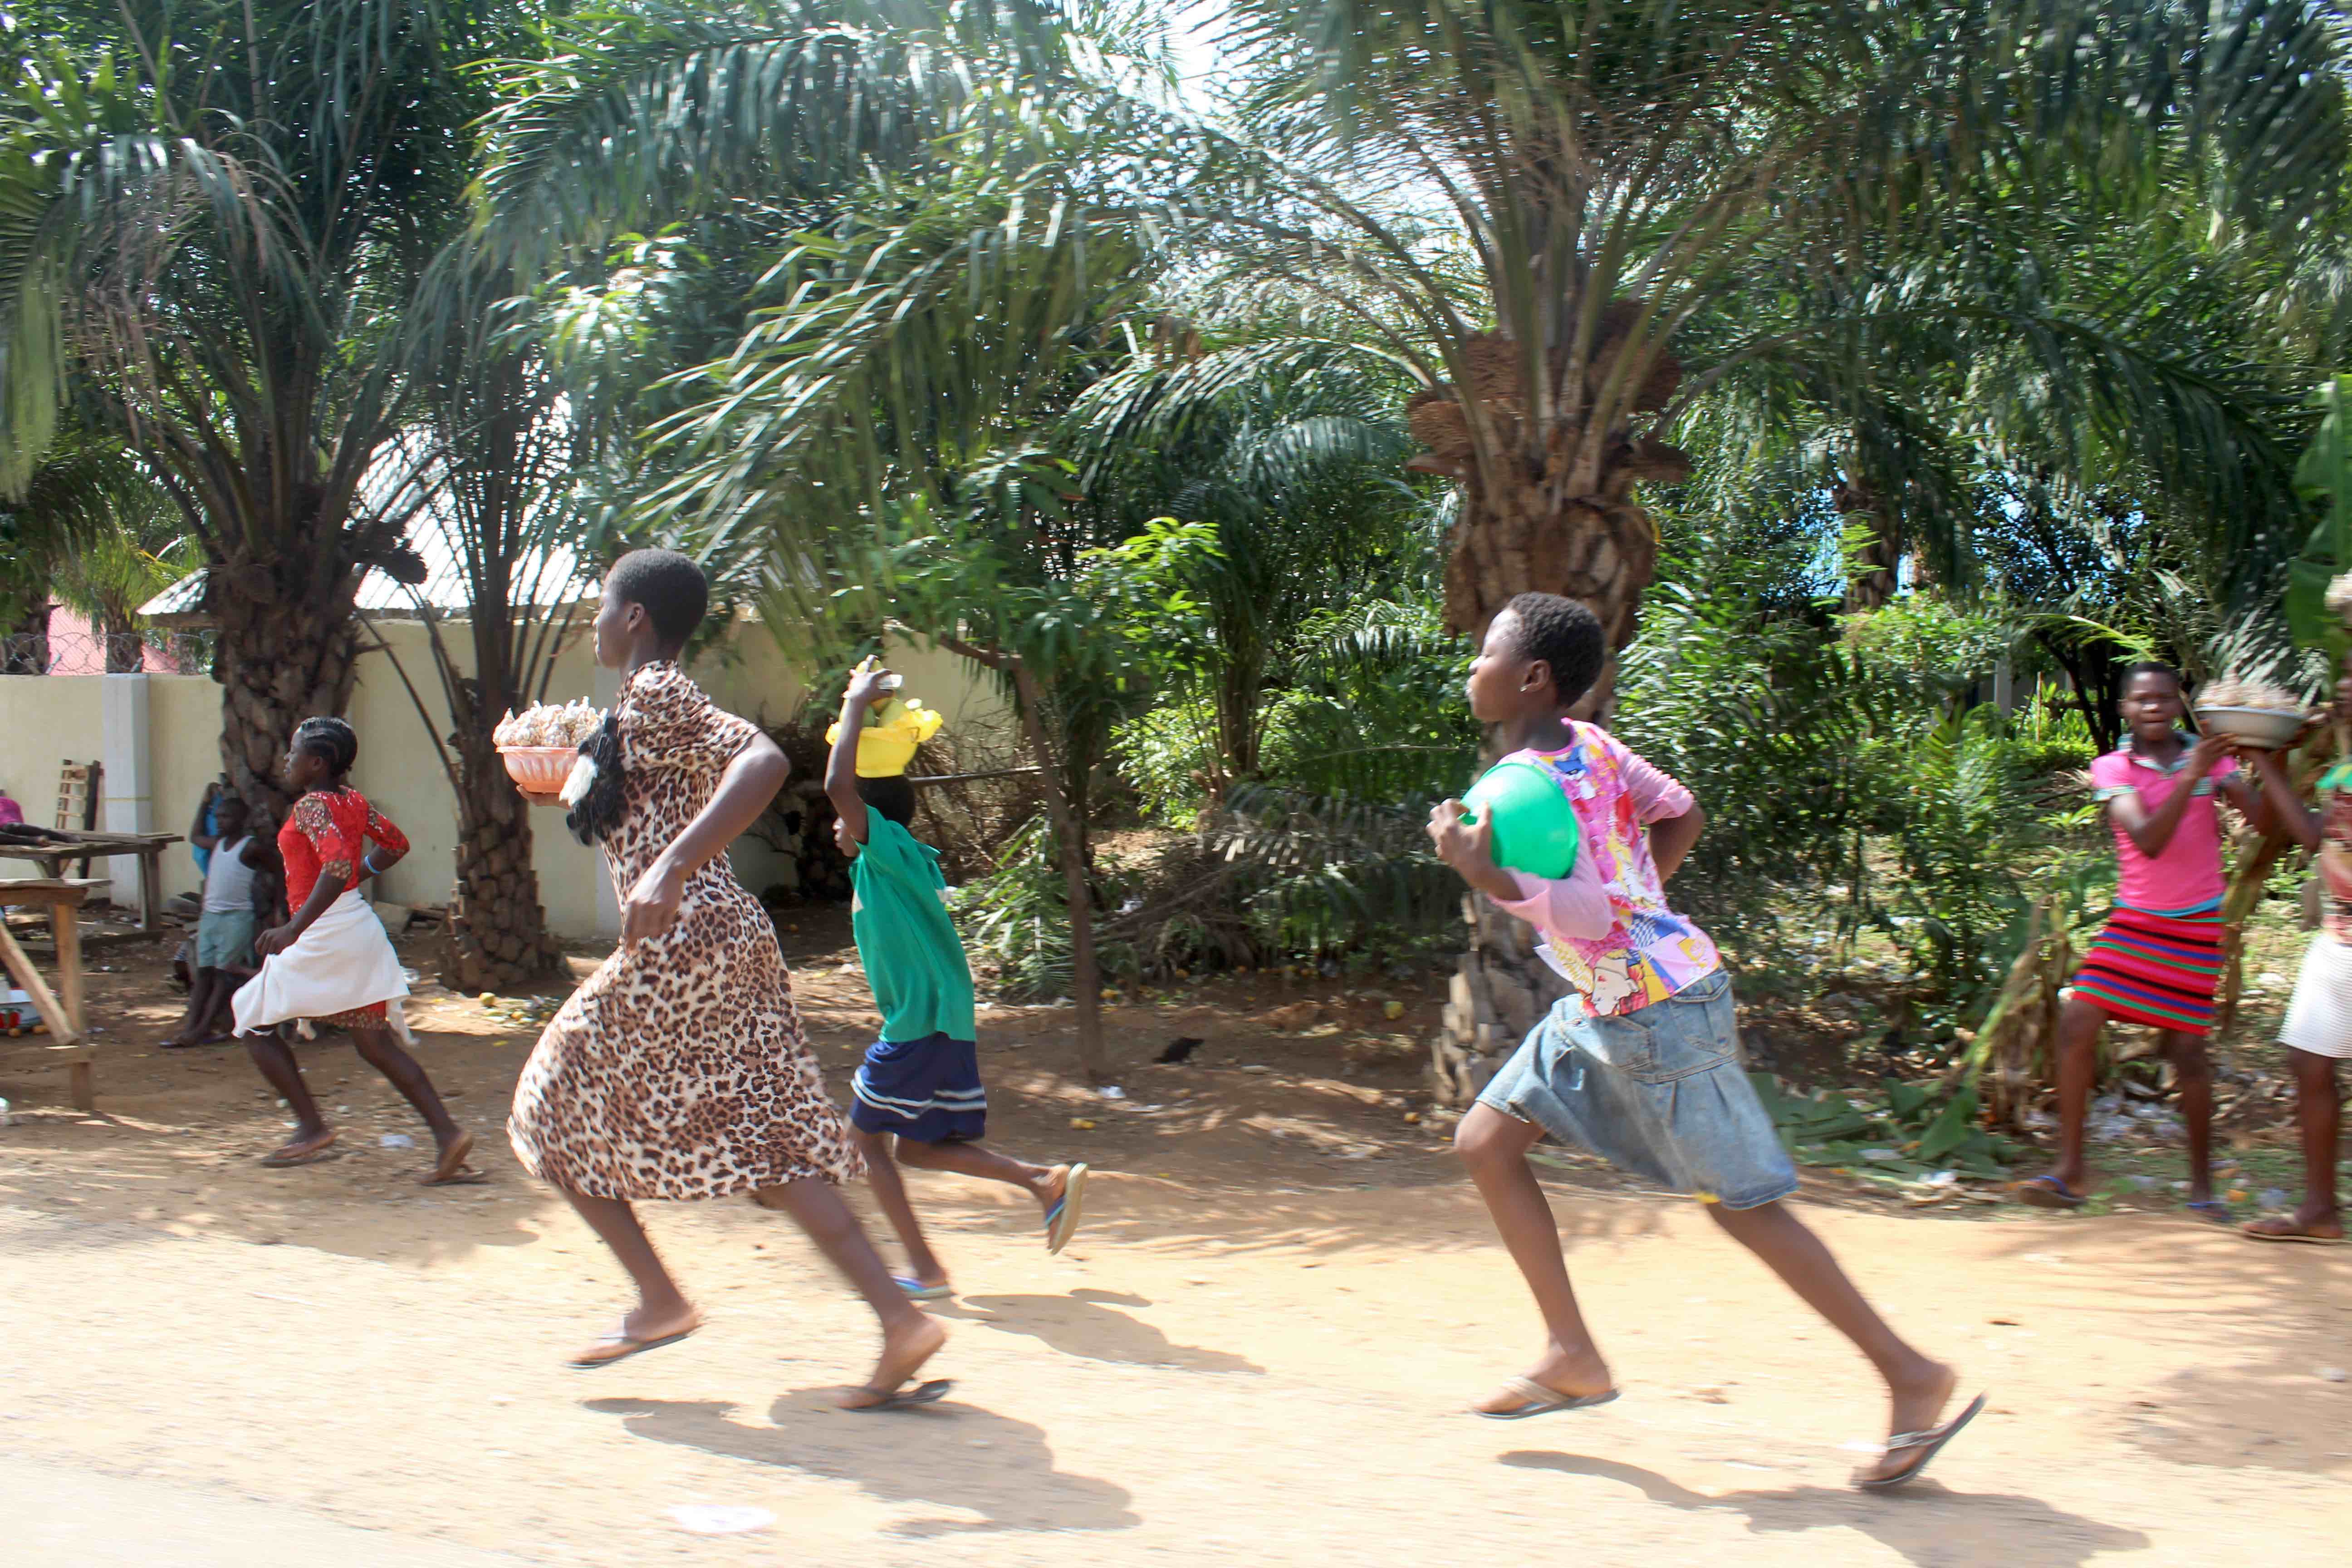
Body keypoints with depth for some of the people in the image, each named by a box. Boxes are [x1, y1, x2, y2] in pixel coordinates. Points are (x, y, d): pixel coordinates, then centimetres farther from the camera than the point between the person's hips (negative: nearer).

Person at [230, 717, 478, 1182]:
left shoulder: (312, 806, -15)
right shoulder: (352, 800, 9)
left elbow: (338, 867, -31)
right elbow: (395, 845, 22)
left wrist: (294, 929, -34)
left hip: (325, 935, -8)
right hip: (360, 927, 8)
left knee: (256, 1022, 9)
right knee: (375, 1043, 10)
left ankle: (312, 1129, 6)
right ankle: (448, 1135, -1)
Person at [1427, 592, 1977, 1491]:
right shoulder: (1585, 743, 6)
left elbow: (1590, 916, -28)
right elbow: (1681, 814, 17)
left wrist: (1484, 872, -31)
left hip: (1660, 1010, -10)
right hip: (1605, 1006, 10)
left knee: (1741, 1205, -2)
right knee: (1485, 1143, 10)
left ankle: (1914, 1379, 8)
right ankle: (1574, 1358, 14)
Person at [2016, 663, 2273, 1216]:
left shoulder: (2208, 758, 1)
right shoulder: (2113, 769, -3)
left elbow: (2266, 822, -12)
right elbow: (2148, 840, -20)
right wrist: (2190, 778, -31)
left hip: (2195, 927, 0)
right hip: (2133, 922, 1)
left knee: (2186, 1051, -2)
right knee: (2076, 1025, -10)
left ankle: (2202, 1181, 13)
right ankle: (2070, 1166, 1)